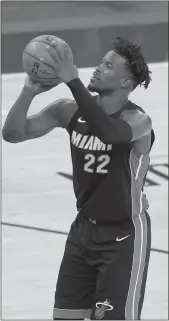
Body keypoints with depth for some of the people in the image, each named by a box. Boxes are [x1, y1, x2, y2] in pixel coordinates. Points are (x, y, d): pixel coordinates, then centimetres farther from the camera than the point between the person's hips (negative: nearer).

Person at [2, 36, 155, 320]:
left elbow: (108, 131, -45)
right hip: (85, 227, 6)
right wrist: (30, 91, -26)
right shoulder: (70, 111, -5)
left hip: (124, 234, -6)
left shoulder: (138, 121, -22)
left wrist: (72, 79, -48)